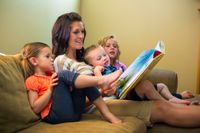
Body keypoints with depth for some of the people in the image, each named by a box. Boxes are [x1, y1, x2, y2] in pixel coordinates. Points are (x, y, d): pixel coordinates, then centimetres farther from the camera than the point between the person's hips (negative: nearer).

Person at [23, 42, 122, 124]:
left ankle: (107, 114, -11)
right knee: (63, 75, -19)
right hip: (56, 115, -7)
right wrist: (50, 89, -12)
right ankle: (101, 81, -27)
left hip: (74, 110, 7)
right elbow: (35, 108, -5)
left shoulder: (53, 76, 29)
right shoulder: (32, 81, 6)